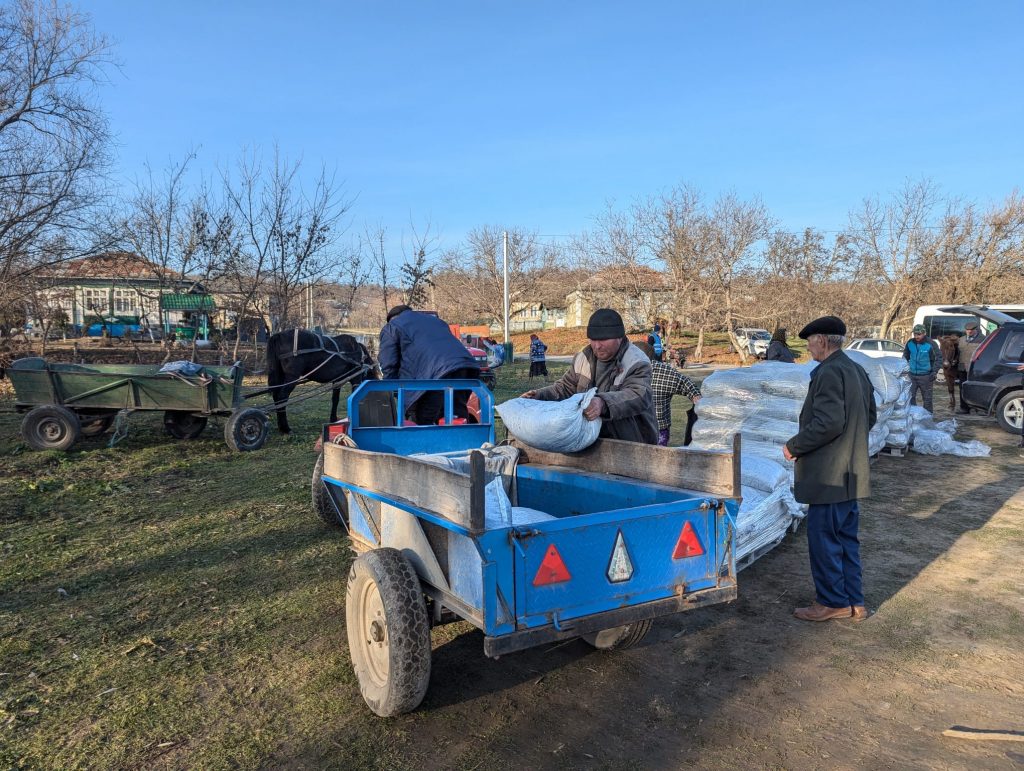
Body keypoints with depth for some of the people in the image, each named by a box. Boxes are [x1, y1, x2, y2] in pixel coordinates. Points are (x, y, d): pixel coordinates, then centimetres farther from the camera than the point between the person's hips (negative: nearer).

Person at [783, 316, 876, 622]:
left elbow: (828, 423, -25)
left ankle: (833, 602, 13)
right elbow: (870, 416, 20)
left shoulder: (828, 373, -19)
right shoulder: (857, 370, 13)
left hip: (829, 476, -10)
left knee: (823, 539, 2)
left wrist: (794, 446, -14)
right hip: (852, 473, 10)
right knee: (846, 538, 17)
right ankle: (853, 602, 26)